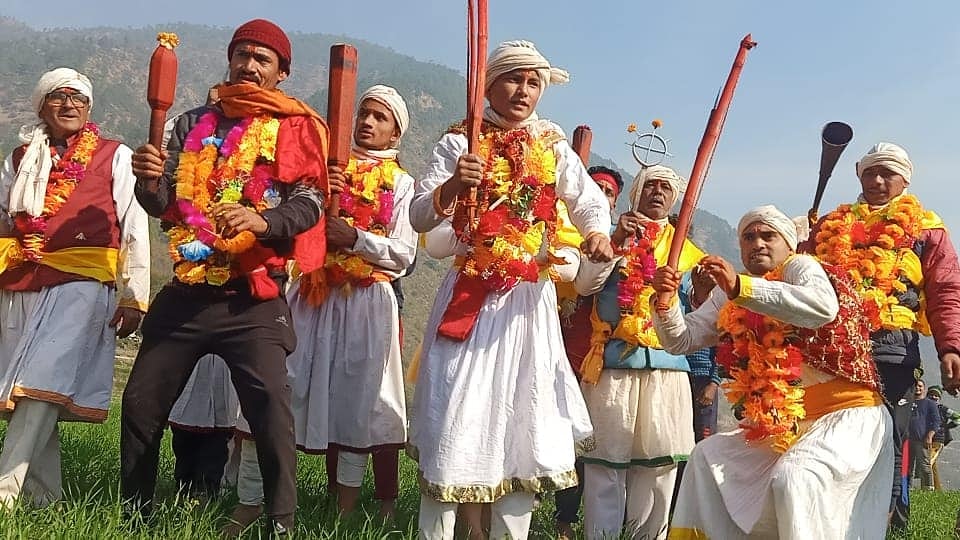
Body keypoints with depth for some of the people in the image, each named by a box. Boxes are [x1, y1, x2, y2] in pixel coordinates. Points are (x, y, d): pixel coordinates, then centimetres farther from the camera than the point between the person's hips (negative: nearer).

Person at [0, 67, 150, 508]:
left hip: (81, 286, -5)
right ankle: (44, 496, 14)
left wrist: (135, 298, -6)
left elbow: (134, 230, -1)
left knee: (42, 384, -15)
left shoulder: (114, 157, 4)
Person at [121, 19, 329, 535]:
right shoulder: (194, 123, 15)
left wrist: (259, 221, -30)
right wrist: (150, 180, -14)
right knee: (141, 402, 9)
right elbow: (163, 203, 9)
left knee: (269, 404, -17)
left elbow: (308, 203, -10)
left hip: (253, 298, -4)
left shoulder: (295, 128, 3)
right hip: (186, 291, 5)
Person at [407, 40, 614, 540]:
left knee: (525, 422, 5)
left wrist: (596, 232, -10)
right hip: (469, 296, -2)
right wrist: (450, 186, -25)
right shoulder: (459, 142, 1)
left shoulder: (554, 149, 8)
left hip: (529, 301, 3)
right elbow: (419, 219, -5)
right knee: (454, 422, -3)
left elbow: (593, 202, 13)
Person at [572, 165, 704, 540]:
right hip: (613, 365, -2)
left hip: (667, 370, 2)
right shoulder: (612, 236, 12)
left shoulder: (685, 250, 17)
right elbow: (584, 285, -4)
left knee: (658, 461, 3)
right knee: (606, 459, -2)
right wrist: (616, 241, -12)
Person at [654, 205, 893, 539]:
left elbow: (824, 307, -31)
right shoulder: (729, 295, 11)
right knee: (707, 455, 2)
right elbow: (681, 339, 7)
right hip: (781, 422, 7)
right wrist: (666, 299, -14)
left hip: (843, 412, -7)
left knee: (792, 477, -28)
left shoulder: (800, 267, -7)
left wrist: (741, 287, -39)